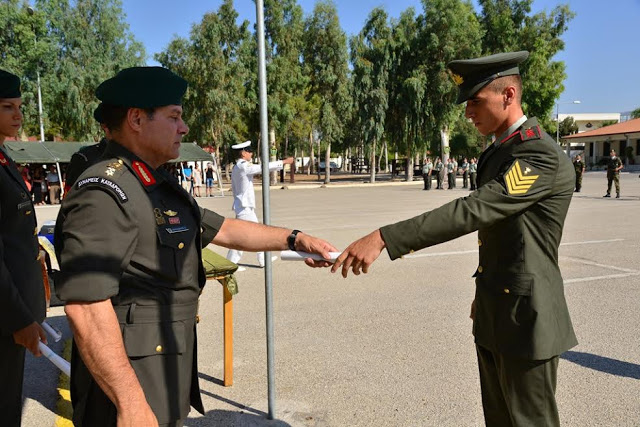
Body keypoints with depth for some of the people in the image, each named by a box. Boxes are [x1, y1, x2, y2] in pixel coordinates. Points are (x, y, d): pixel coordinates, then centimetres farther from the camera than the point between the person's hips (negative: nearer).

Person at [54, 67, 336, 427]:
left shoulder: (162, 187, 11)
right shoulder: (105, 192, -21)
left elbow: (222, 229, 19)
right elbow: (85, 305, -28)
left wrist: (294, 239, 13)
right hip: (129, 378, -9)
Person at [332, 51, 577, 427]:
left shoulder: (541, 155, -20)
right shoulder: (498, 151, 11)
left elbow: (471, 211, -32)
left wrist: (384, 239, -37)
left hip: (525, 317, -9)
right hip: (494, 314, 9)